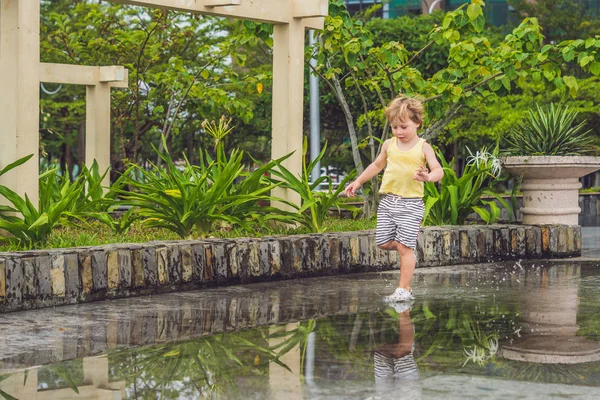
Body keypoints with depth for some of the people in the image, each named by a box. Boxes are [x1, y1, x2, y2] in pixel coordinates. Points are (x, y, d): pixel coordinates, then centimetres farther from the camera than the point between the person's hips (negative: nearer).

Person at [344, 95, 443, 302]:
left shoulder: (423, 147, -4)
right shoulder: (389, 145, 9)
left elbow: (438, 170, -13)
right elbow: (377, 165, 26)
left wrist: (428, 176, -35)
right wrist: (358, 182, 27)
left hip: (411, 203, -5)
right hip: (388, 201, 5)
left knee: (405, 247, -8)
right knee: (383, 243, 1)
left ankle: (404, 289, -3)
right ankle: (407, 245, 31)